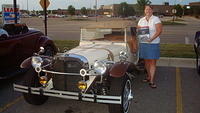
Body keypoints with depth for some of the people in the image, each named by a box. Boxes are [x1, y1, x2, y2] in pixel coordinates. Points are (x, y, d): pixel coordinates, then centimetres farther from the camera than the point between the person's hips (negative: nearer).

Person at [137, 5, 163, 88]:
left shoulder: (156, 19, -3)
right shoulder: (141, 20, 13)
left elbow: (159, 30, -13)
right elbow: (137, 30, 17)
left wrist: (151, 39, -24)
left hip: (153, 44, -5)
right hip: (143, 43, 5)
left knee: (153, 62, -4)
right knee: (146, 61, 11)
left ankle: (151, 81, -2)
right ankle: (149, 76, 28)